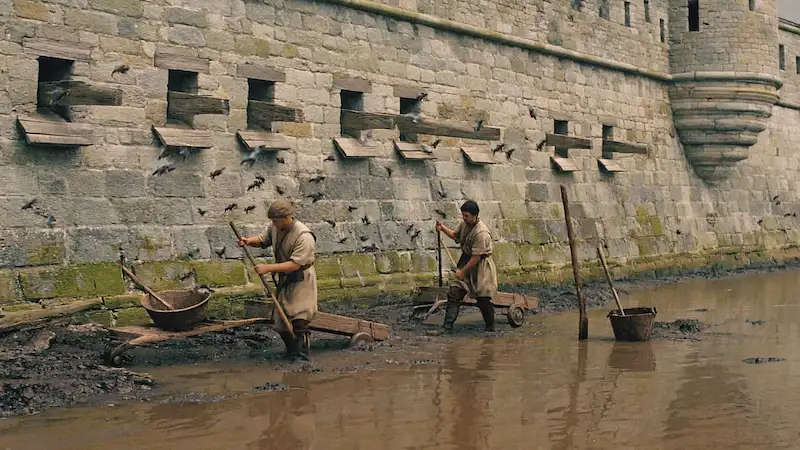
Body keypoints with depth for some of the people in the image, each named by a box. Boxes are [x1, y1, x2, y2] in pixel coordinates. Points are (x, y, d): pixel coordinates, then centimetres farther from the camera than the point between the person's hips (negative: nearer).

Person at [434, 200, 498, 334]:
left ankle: (490, 327, 21)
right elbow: (455, 235, 21)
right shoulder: (464, 224, -1)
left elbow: (476, 258, -24)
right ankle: (447, 327, -4)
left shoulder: (481, 233, -26)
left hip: (480, 266, -7)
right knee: (454, 293, -3)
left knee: (483, 300, 1)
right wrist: (443, 229, 3)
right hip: (466, 261, 7)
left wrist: (462, 272, -17)